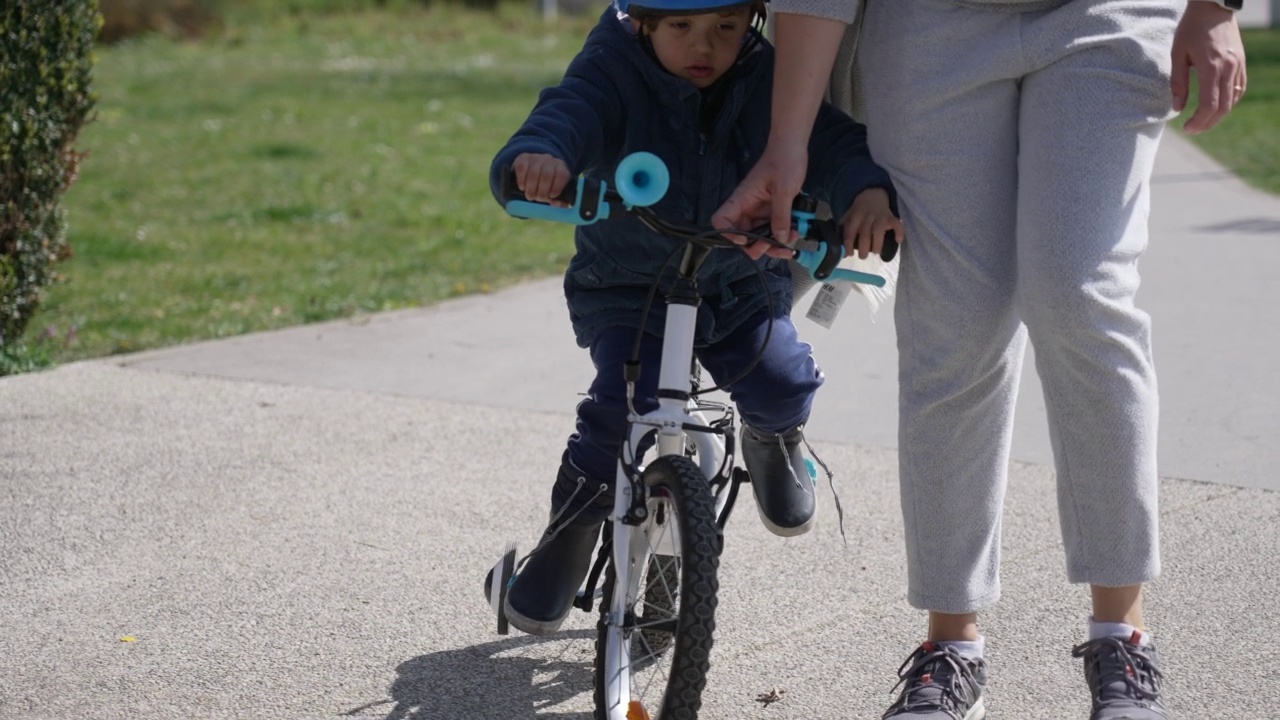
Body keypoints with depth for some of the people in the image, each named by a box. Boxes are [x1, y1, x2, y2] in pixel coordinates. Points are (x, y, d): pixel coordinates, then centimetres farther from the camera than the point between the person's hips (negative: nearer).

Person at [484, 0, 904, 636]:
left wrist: (869, 190, -46)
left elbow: (832, 141, -23)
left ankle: (770, 443, 19)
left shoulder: (769, 81, -11)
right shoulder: (612, 75, -17)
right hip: (625, 289, -2)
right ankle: (568, 536, 1)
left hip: (743, 285, 2)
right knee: (623, 405, -25)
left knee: (782, 386, -21)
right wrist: (536, 158, -61)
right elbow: (565, 115, -35)